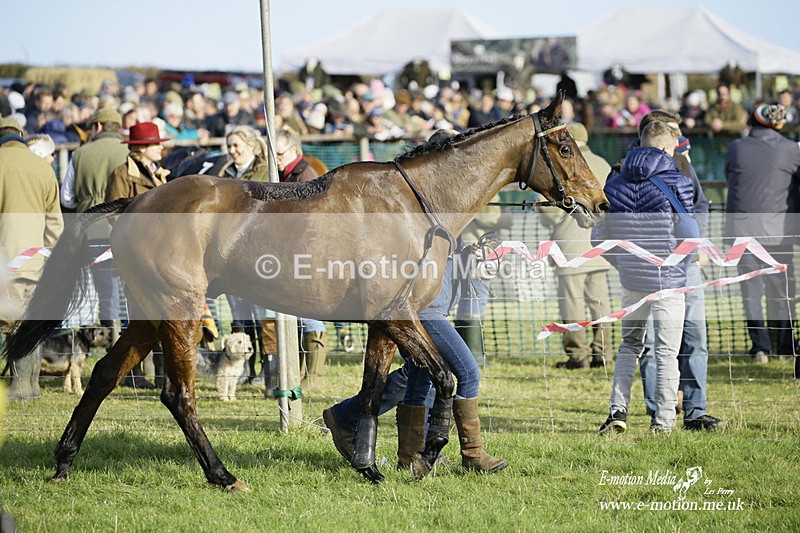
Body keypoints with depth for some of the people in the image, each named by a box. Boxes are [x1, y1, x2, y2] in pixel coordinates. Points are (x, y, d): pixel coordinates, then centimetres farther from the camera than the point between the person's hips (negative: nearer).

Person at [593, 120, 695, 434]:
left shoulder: (615, 183, 5)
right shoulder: (677, 182, -9)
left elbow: (599, 237, 7)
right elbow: (692, 231, -7)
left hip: (631, 279, 4)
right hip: (669, 279, -4)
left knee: (629, 344, 20)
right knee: (666, 351, 5)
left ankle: (617, 410, 10)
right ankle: (663, 421, 8)